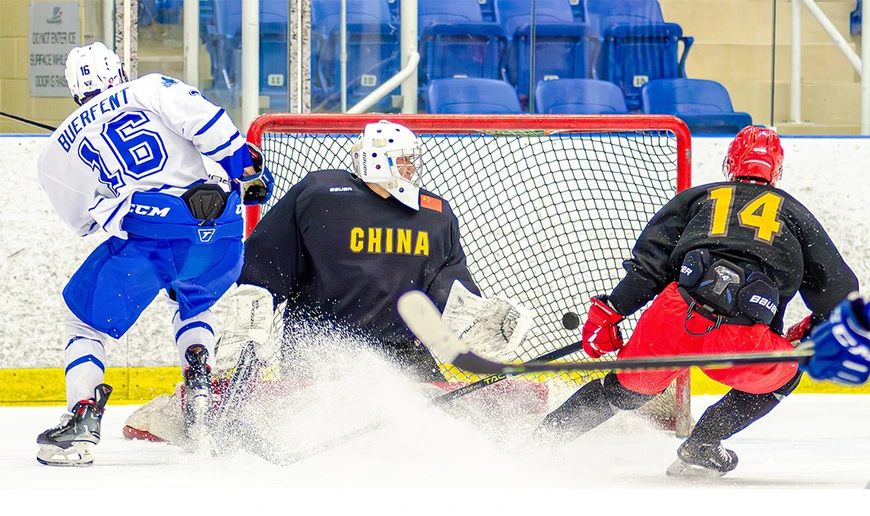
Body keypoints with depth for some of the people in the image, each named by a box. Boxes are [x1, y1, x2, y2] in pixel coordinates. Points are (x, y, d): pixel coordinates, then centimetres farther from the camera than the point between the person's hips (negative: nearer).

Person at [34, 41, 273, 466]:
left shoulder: (57, 150, 20)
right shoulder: (152, 89, 17)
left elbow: (84, 219, 17)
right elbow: (208, 124, 2)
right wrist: (246, 172, 7)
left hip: (143, 236, -2)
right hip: (216, 226, 2)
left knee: (86, 319, 16)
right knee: (192, 303, 33)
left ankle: (83, 420, -2)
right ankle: (199, 388, 11)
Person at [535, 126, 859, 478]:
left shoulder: (696, 197, 26)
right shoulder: (794, 212, 27)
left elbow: (650, 262, 13)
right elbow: (840, 288, 24)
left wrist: (609, 311, 14)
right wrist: (812, 330, 41)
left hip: (675, 319, 2)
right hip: (745, 342, -2)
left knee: (630, 387, 27)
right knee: (782, 377, 29)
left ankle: (542, 439, 23)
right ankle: (700, 447, 18)